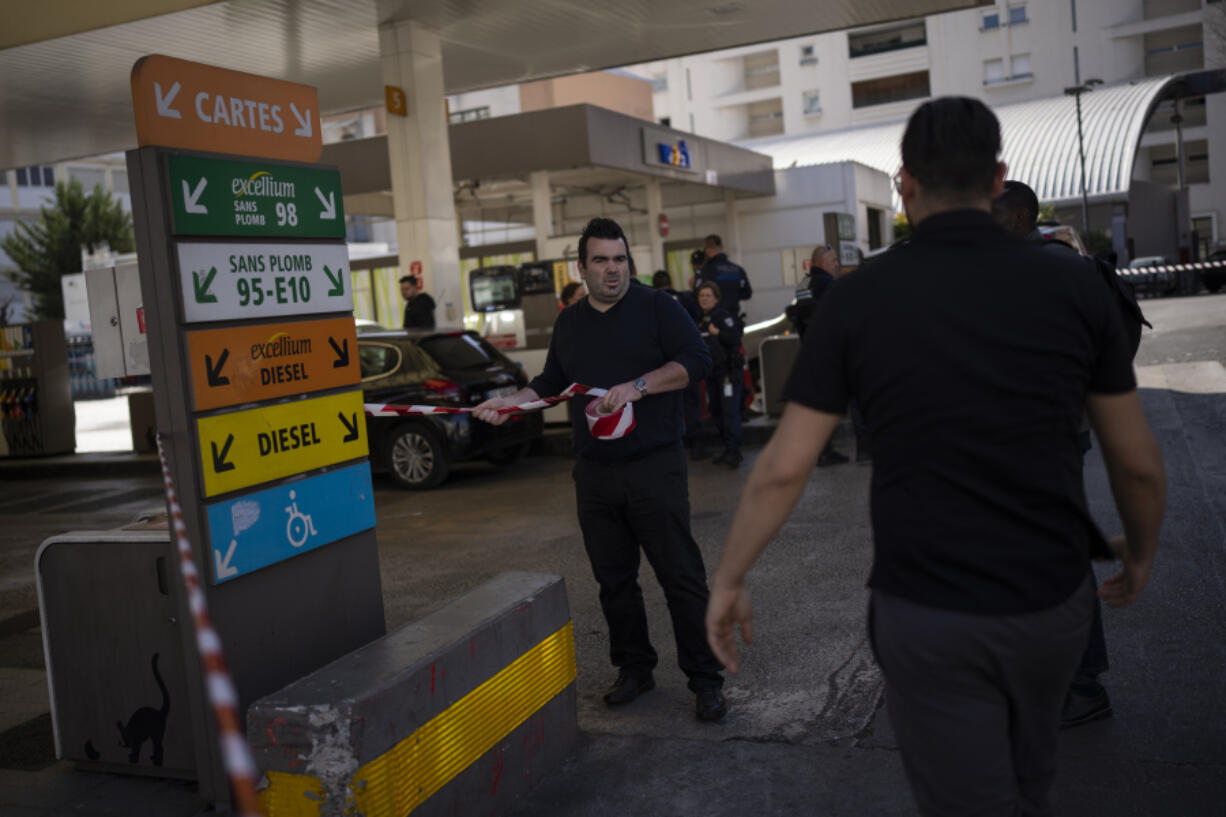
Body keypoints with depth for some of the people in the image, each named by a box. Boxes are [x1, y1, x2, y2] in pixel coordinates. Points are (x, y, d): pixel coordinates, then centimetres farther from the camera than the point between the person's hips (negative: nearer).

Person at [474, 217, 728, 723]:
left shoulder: (656, 307, -1)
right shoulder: (569, 323, 15)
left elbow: (696, 361, -11)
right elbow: (551, 383, 24)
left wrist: (637, 386, -21)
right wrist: (507, 404, 10)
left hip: (655, 468, -5)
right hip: (594, 473, 5)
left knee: (681, 577, -3)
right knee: (614, 581, 12)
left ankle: (706, 681, 7)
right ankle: (634, 670, 26)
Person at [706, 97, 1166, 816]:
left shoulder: (858, 298, -10)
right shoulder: (1072, 287, -5)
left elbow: (783, 469, -10)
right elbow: (1139, 462, 2)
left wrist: (729, 581, 3)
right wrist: (1142, 552, 21)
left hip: (926, 613, -3)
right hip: (1052, 600, 3)